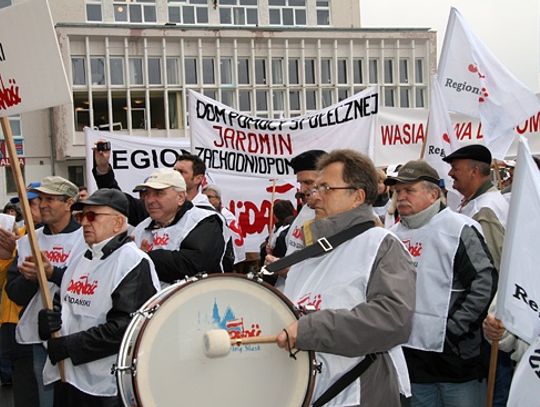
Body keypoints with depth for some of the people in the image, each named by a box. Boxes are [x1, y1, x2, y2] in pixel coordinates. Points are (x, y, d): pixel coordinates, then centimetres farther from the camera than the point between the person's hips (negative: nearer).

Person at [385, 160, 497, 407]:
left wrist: (454, 328, -17)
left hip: (455, 355, -6)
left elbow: (485, 283, -15)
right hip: (411, 352, 6)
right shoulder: (394, 234, 12)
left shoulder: (460, 229, -9)